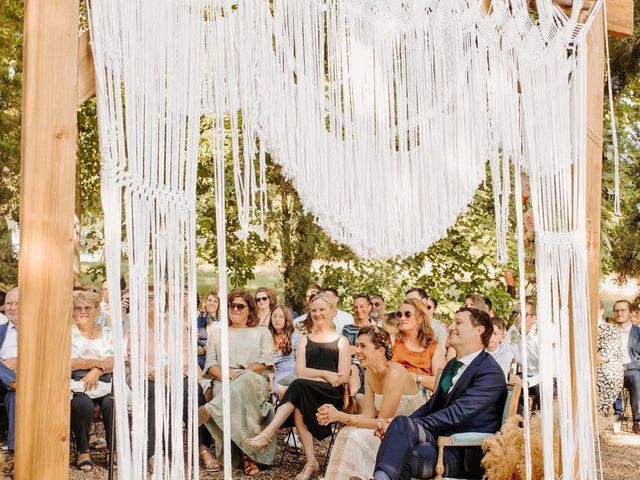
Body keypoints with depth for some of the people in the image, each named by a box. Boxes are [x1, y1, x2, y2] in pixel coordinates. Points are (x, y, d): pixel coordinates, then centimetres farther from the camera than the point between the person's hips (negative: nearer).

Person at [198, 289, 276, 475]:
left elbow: (265, 362, 6)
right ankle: (248, 455, -39)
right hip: (224, 384, 1)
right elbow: (210, 364, 14)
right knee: (239, 397, -39)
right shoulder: (217, 334, 28)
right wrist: (226, 376, -8)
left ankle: (209, 411, -55)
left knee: (246, 380, -42)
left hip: (255, 382, -1)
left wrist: (240, 374, -9)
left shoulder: (262, 332, 22)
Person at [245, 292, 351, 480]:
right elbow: (300, 371, 5)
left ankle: (268, 433, -38)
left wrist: (314, 377, -9)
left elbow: (343, 377, -1)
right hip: (306, 394, 3)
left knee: (299, 386, -32)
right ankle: (310, 461, -32)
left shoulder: (341, 341, 9)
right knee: (298, 405, -34)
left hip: (332, 395, -3)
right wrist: (325, 374, -8)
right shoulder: (305, 340, 18)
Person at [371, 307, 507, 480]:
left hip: (463, 457, -7)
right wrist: (401, 426, -3)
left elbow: (455, 414, -18)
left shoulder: (491, 373, -9)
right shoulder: (452, 365, 20)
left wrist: (403, 426, -19)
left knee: (402, 424, -29)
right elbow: (432, 404, 18)